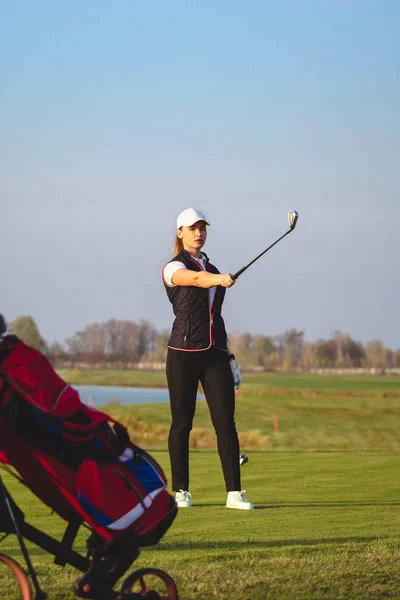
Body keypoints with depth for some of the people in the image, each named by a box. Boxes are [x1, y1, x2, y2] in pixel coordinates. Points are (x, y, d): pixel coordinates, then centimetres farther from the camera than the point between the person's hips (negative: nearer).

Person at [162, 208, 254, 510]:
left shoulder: (211, 267, 17)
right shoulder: (173, 267, -3)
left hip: (214, 354, 5)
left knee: (226, 423, -4)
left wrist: (228, 354, 20)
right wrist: (219, 279, -48)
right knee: (182, 424, 1)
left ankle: (234, 492, -6)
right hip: (184, 353, -5)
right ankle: (181, 490, 11)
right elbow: (196, 278, -27)